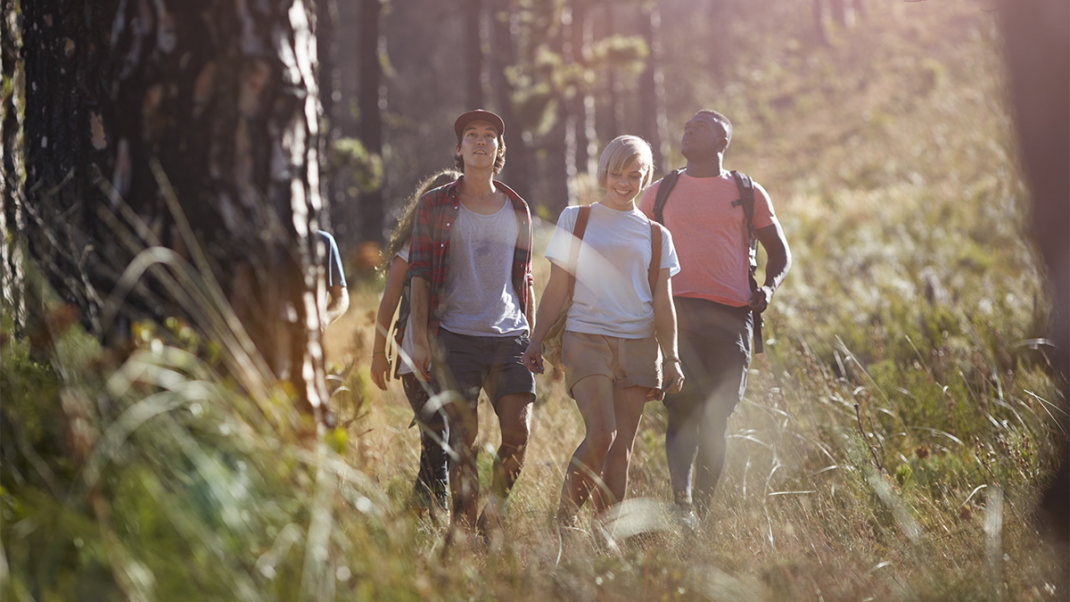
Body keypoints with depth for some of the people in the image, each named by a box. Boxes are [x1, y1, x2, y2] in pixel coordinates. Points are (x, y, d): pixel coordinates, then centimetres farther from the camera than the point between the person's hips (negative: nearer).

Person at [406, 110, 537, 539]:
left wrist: (533, 337, 14)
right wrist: (420, 337, -5)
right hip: (456, 337, -3)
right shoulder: (435, 206, 5)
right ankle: (462, 526, 2)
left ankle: (492, 520, 10)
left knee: (518, 433, -7)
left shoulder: (517, 210, 14)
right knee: (463, 436, -6)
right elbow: (419, 274, 3)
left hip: (509, 336, 3)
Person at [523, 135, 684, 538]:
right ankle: (565, 518, -3)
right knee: (601, 434, -19)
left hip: (638, 343, 3)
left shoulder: (656, 235, 12)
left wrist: (671, 358, 5)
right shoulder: (575, 220, 7)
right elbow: (557, 288, 7)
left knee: (622, 446, -1)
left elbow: (662, 303, 12)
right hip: (587, 337, -3)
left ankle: (602, 533, 4)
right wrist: (537, 339, 2)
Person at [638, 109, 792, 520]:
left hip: (730, 315, 1)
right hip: (676, 309, 0)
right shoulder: (660, 193, 15)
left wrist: (768, 287, -3)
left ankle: (704, 506, 10)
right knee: (682, 409, -15)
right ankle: (682, 507, -21)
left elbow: (779, 253, 18)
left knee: (716, 417, 2)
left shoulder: (748, 194, 13)